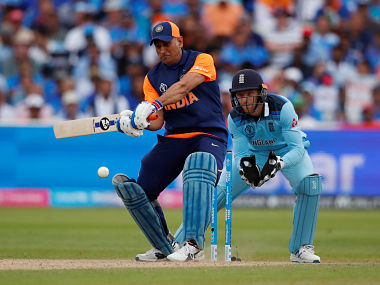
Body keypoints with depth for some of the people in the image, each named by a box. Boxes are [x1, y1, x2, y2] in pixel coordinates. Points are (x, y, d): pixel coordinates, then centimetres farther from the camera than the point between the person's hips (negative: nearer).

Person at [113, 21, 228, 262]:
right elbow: (158, 122, 1)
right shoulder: (153, 78, 11)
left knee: (200, 162, -39)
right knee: (138, 188, -5)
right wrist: (137, 122, -22)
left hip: (209, 136, -6)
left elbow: (184, 86, -25)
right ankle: (164, 247, 15)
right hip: (173, 140, 6)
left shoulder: (202, 61, -4)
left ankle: (194, 244, -45)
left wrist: (153, 105, -39)